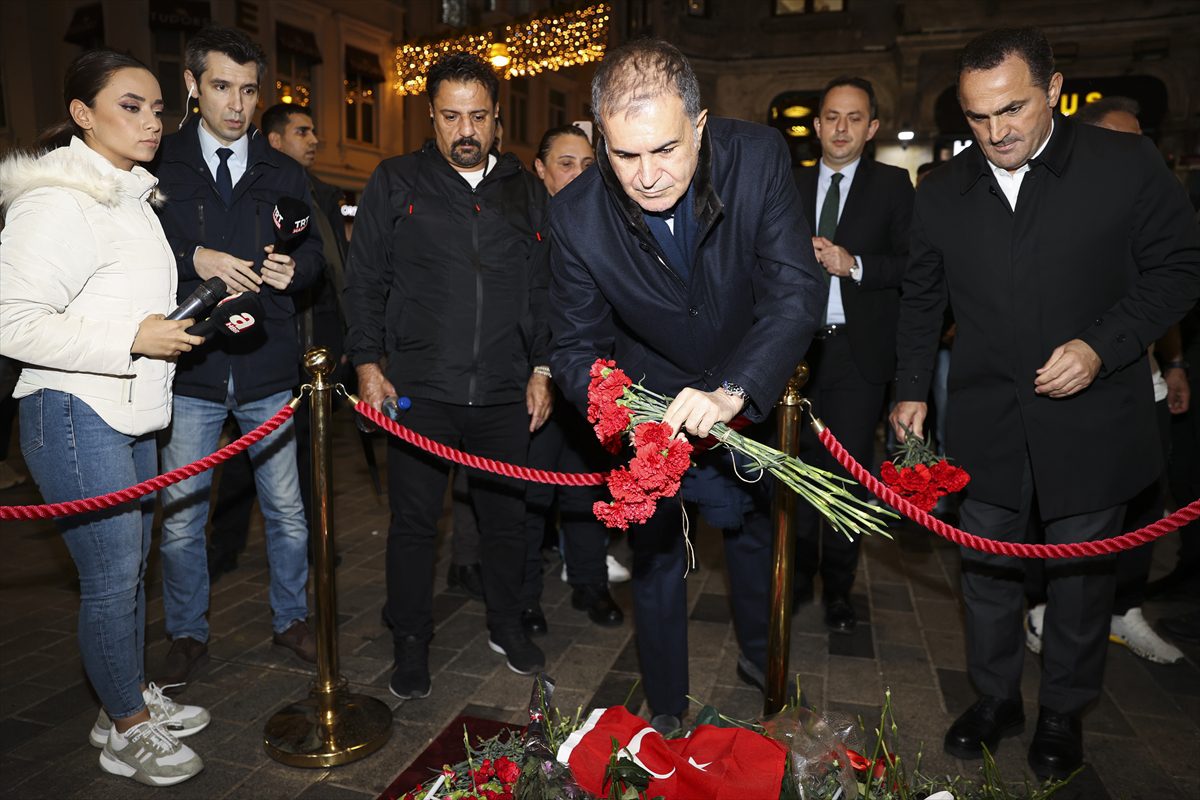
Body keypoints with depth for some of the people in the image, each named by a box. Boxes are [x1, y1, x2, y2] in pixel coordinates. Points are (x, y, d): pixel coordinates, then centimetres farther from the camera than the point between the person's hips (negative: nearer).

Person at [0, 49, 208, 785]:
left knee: (132, 565, 17)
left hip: (131, 414, 9)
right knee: (112, 576, 0)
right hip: (77, 417, -9)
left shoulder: (128, 195, 16)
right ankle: (127, 731, 18)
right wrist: (133, 338, -23)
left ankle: (134, 697, 34)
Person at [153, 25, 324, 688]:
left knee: (287, 511, 10)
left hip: (269, 367, 2)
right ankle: (187, 634, 29)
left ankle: (290, 619, 31)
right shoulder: (160, 165, 2)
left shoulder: (283, 173, 11)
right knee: (180, 517, 8)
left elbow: (314, 250, 9)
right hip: (189, 367, -1)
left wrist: (294, 268, -13)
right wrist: (192, 259, -19)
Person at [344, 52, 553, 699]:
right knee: (414, 521, 6)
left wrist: (542, 368, 7)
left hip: (505, 393, 2)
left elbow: (542, 288, 13)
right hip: (420, 390, -2)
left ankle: (506, 626, 34)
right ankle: (411, 644, 25)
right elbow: (364, 280, 4)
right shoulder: (396, 182, 4)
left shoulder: (524, 190, 11)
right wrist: (367, 362, -3)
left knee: (506, 514, 13)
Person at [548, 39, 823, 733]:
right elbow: (577, 347, -17)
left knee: (756, 528, 24)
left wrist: (731, 391, -44)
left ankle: (759, 653, 55)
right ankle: (666, 709, 37)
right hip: (651, 403, -1)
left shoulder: (759, 157, -26)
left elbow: (798, 291, -29)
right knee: (656, 555, 12)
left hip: (748, 395, 2)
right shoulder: (577, 215, -25)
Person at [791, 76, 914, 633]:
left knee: (848, 470, 2)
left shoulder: (893, 185, 4)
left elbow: (914, 264, -3)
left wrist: (855, 265, -16)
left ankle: (838, 588, 19)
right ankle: (800, 571, 25)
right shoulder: (790, 186, 13)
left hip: (859, 351, -2)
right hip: (799, 347, 2)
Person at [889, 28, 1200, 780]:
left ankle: (1065, 712, 36)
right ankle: (996, 697, 35)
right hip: (986, 423, 2)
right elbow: (922, 299, 10)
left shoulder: (1129, 165, -7)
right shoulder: (943, 191, 2)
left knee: (1081, 573, 13)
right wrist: (912, 390, 6)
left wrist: (1102, 345, -17)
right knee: (988, 567, 13)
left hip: (1091, 419, -2)